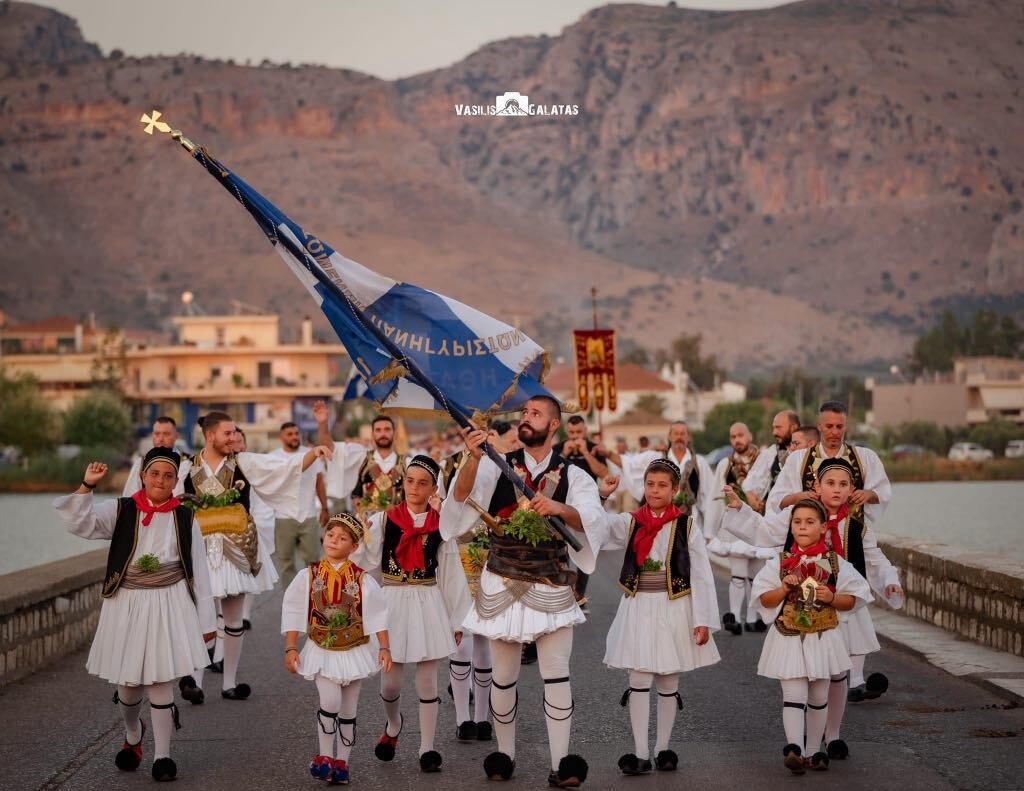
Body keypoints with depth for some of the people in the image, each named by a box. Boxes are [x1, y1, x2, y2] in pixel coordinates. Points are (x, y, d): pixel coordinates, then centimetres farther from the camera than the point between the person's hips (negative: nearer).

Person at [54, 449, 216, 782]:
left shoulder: (184, 518, 0)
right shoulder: (120, 511, -1)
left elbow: (198, 570, 3)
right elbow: (79, 523, -14)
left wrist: (205, 620, 4)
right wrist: (87, 486, -26)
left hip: (169, 606, -1)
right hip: (126, 605, 1)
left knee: (160, 683, -3)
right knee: (127, 685, 11)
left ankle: (162, 755, 14)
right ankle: (133, 735, 44)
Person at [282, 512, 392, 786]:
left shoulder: (362, 579, -8)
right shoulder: (308, 576, -7)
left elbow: (377, 614, -3)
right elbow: (292, 612, -2)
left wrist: (384, 647, -9)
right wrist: (290, 649, -6)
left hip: (354, 650, 1)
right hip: (322, 651, -1)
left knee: (348, 710, 7)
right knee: (330, 701, -18)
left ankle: (341, 762, 19)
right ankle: (324, 757, -1)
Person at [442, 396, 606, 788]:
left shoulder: (572, 475, 1)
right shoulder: (497, 465, 0)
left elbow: (592, 518, -16)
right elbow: (461, 496, -17)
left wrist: (559, 508, -35)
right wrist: (473, 458, -35)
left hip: (552, 587, -1)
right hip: (503, 585, 1)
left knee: (557, 673, -6)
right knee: (503, 675, 9)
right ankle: (504, 754, 24)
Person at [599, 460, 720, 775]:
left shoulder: (687, 525, -3)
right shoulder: (629, 523, 3)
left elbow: (702, 575, -4)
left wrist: (703, 620, -8)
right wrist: (600, 494, -13)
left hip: (674, 610, -1)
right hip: (638, 610, 1)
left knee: (668, 683, 8)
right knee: (639, 680, -2)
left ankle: (662, 749, 19)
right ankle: (640, 753, 1)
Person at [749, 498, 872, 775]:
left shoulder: (835, 562, 0)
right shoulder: (780, 562, 0)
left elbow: (853, 599, 5)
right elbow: (764, 599, 3)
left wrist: (832, 598, -14)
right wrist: (784, 589, -14)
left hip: (822, 638, 1)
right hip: (788, 638, -1)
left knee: (818, 698, 10)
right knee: (794, 695, -12)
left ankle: (813, 751, 21)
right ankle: (794, 749, -22)